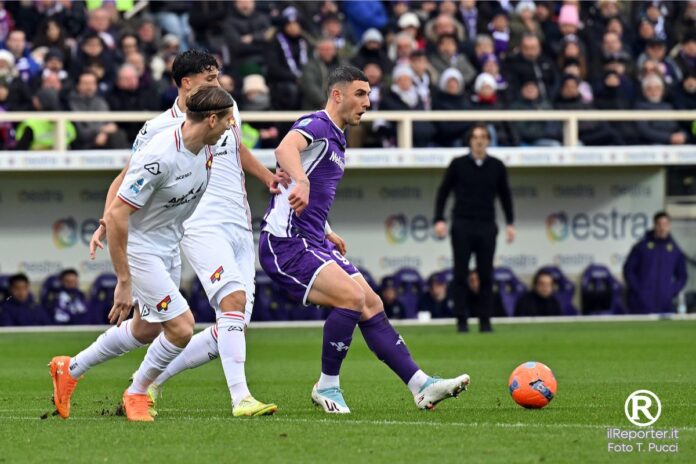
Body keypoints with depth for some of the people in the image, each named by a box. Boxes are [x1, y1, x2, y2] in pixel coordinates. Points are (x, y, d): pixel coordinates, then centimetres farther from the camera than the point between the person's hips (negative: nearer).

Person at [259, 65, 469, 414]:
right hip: (285, 244, -10)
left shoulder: (335, 140, 20)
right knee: (351, 296, -24)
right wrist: (300, 181, -54)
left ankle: (421, 386, 2)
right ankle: (327, 386, -9)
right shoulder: (316, 125, -11)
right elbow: (285, 148, -36)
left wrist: (327, 233, 29)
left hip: (312, 243, 10)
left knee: (372, 306, 2)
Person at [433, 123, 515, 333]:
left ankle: (485, 321, 6)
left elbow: (505, 195, 14)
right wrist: (439, 220, -5)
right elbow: (443, 192, 4)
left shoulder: (497, 166, 6)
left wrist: (510, 223, 8)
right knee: (460, 275, -2)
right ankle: (461, 320, 2)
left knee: (486, 276, 0)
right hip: (462, 226, -1)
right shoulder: (458, 164, 1)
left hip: (487, 227, 1)